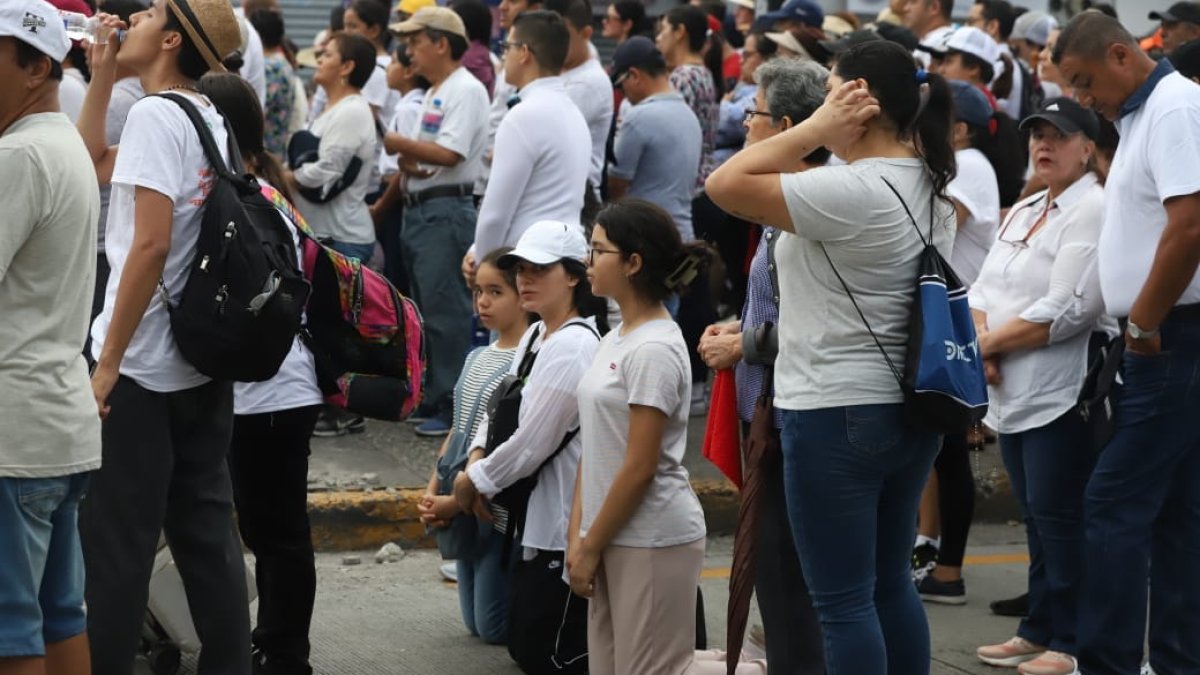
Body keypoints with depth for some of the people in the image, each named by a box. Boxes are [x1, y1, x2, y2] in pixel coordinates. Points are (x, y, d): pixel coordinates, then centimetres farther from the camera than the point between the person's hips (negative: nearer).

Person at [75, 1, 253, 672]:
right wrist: (103, 72, 16)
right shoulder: (211, 118, 12)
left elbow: (151, 243, -21)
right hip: (204, 363, 8)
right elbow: (95, 161, 26)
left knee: (116, 542, -2)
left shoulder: (156, 115, -13)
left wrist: (108, 363, -18)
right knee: (206, 531, 12)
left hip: (142, 366, -8)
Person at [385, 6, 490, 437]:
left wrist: (399, 143, -10)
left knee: (444, 312, -9)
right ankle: (430, 400, 22)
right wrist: (406, 159, -4)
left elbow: (448, 153, -20)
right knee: (424, 311, 14)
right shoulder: (433, 94, 19)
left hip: (447, 212, -10)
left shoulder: (466, 91, -11)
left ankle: (452, 406, -6)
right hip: (419, 209, 10)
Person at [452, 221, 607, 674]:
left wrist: (475, 481, -8)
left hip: (565, 528, -10)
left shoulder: (572, 346, -20)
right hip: (536, 518, 10)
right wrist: (477, 457, -3)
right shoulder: (535, 337, 10)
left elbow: (531, 443, -21)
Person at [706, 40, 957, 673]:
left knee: (844, 601, -3)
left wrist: (817, 130, -14)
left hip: (837, 413, -9)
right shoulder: (930, 189, 9)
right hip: (910, 407, 9)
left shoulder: (851, 191, -19)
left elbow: (726, 186, -18)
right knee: (890, 584, 18)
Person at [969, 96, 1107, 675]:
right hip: (1012, 391, 8)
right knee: (1037, 517, 14)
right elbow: (985, 288, 13)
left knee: (1059, 518, -5)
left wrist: (990, 342, -11)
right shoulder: (1023, 211, 17)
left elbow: (1066, 311, -19)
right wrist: (982, 339, -8)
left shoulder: (1094, 211, -11)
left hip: (1060, 392, -8)